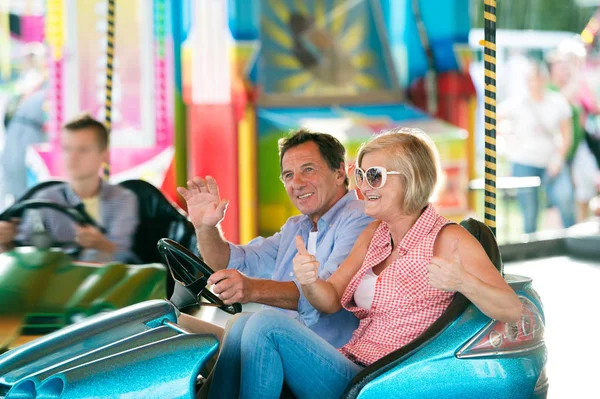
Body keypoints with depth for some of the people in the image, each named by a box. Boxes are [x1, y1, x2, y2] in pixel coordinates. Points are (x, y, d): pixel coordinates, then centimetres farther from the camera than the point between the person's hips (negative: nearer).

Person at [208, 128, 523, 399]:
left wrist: (463, 282, -34)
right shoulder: (374, 234, 16)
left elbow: (512, 312, -14)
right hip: (349, 365, 8)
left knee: (266, 325, -21)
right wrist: (308, 281, -14)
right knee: (242, 324, -9)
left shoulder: (447, 240, -8)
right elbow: (331, 300, 10)